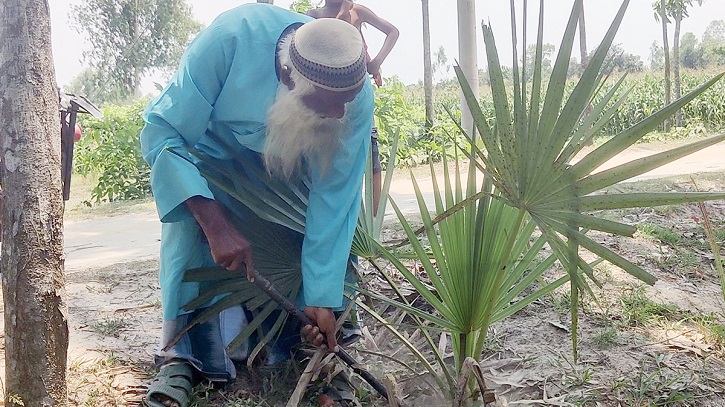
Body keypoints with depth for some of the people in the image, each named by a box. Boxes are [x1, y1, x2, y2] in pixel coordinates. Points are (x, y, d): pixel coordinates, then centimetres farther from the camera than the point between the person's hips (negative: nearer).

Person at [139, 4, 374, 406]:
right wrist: (216, 224, -46)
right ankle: (181, 356, -16)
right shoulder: (232, 37, -43)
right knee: (189, 226, -26)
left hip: (286, 163, 3)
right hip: (208, 145, -2)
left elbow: (333, 196, -28)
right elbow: (161, 132, -36)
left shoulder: (356, 97, -34)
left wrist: (321, 300, -28)